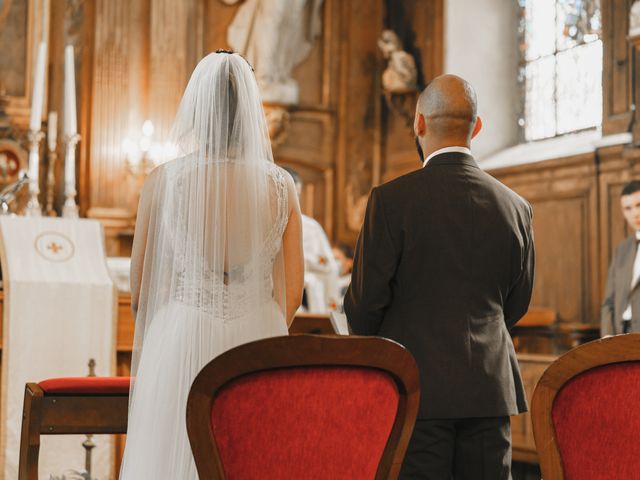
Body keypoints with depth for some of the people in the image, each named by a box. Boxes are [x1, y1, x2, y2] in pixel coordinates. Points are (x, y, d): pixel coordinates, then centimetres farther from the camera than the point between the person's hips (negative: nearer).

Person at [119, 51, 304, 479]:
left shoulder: (164, 181, -6)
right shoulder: (281, 186, -2)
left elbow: (140, 288, 2)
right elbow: (292, 291, 3)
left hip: (181, 347, -1)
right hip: (259, 342, 2)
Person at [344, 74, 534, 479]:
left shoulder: (392, 199, -9)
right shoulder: (516, 207, 4)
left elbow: (365, 298, -6)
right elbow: (517, 304, 13)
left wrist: (373, 349, 14)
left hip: (416, 386, -4)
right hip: (492, 388, 4)